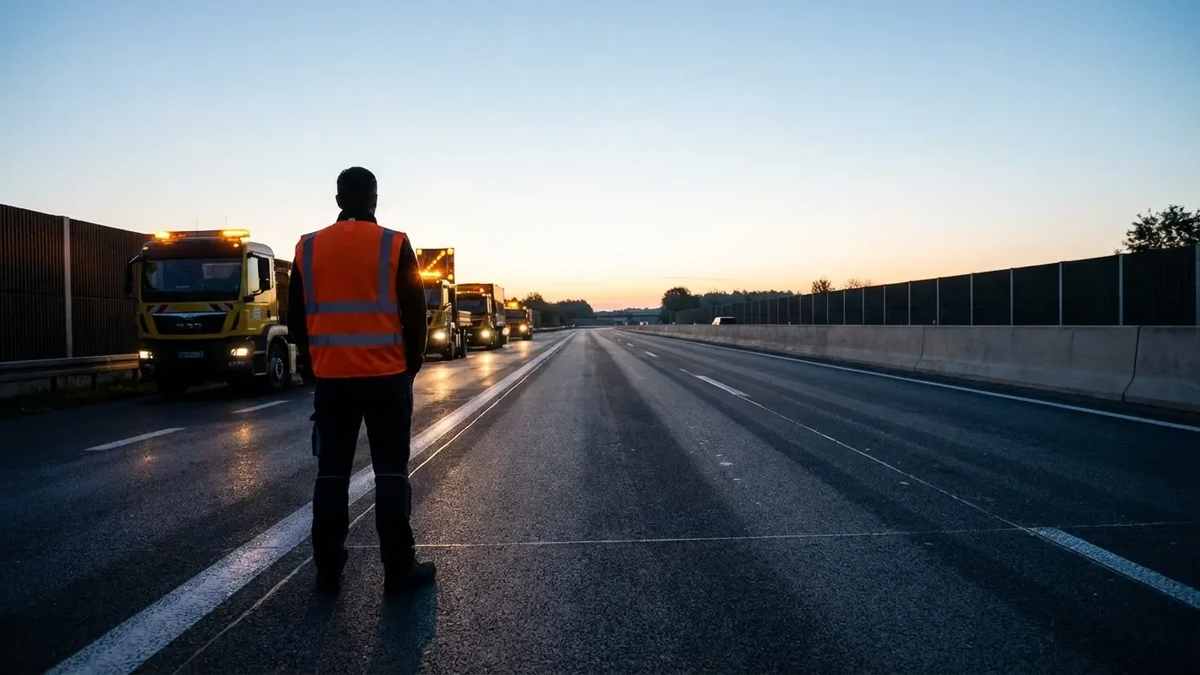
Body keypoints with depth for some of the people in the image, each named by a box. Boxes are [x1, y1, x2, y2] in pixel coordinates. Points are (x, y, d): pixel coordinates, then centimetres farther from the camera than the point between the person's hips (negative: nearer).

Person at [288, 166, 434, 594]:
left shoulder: (308, 249, 4)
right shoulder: (395, 246, -6)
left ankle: (327, 571, 16)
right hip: (386, 376, -2)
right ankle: (399, 569, 7)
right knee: (391, 472, 4)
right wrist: (412, 363, 10)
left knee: (331, 473, 11)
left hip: (331, 378, 3)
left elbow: (296, 317, 9)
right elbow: (415, 313, -4)